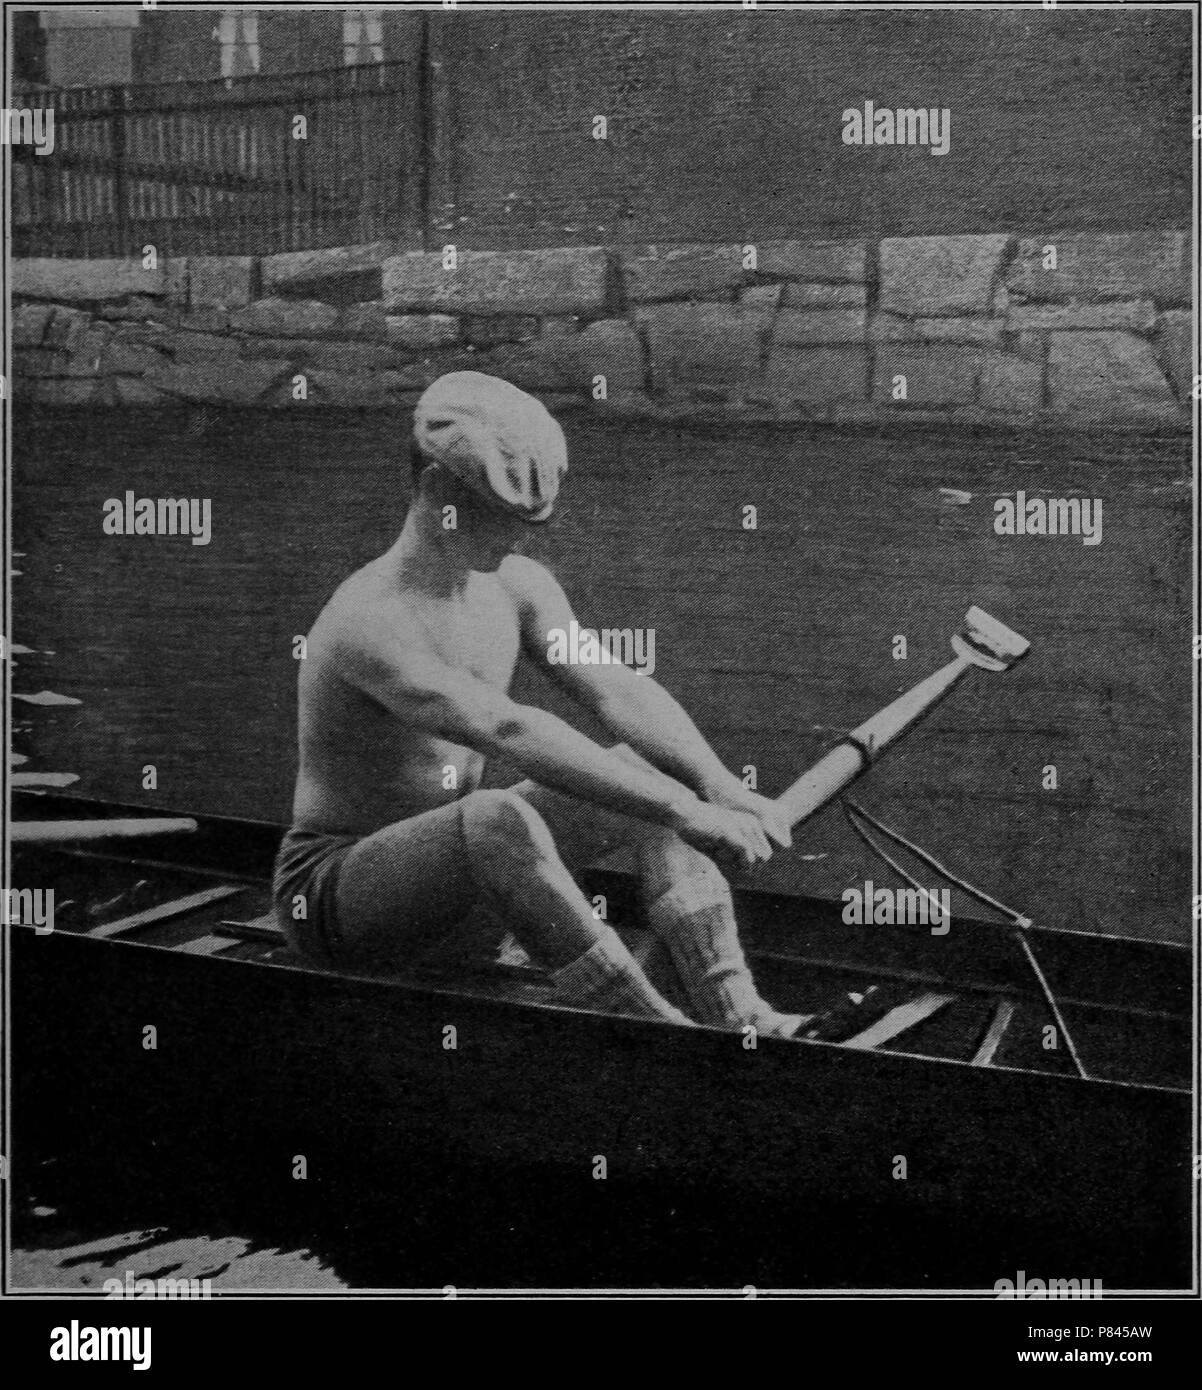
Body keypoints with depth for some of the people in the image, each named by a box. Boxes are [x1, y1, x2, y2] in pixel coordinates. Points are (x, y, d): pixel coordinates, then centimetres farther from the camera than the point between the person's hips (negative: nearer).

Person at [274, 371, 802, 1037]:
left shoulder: (516, 586, 0)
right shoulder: (370, 621, -27)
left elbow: (618, 691, -10)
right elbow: (510, 732, -39)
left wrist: (722, 788, -27)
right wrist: (685, 814, -44)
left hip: (452, 861, 8)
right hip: (330, 894, -8)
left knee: (654, 769, -4)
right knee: (502, 818, -39)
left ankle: (733, 1014, -15)